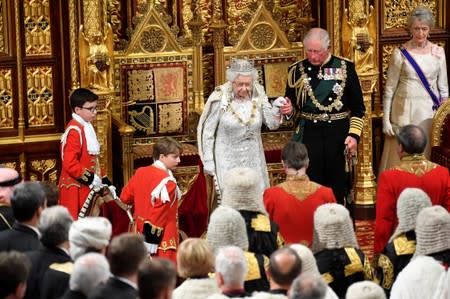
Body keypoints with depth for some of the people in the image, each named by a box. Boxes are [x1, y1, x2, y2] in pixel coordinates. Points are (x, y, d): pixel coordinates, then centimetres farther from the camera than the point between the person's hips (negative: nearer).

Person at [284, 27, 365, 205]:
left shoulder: (344, 68, 0)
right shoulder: (297, 70, 3)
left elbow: (358, 107, 4)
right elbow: (292, 107, 10)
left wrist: (354, 134, -6)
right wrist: (288, 109, -13)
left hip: (338, 135, 0)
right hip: (308, 135, 0)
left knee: (337, 186, 6)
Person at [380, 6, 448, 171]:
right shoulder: (400, 53, -3)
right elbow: (389, 89, 1)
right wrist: (386, 120, -2)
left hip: (430, 112, 2)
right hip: (405, 111, -2)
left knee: (426, 155, 5)